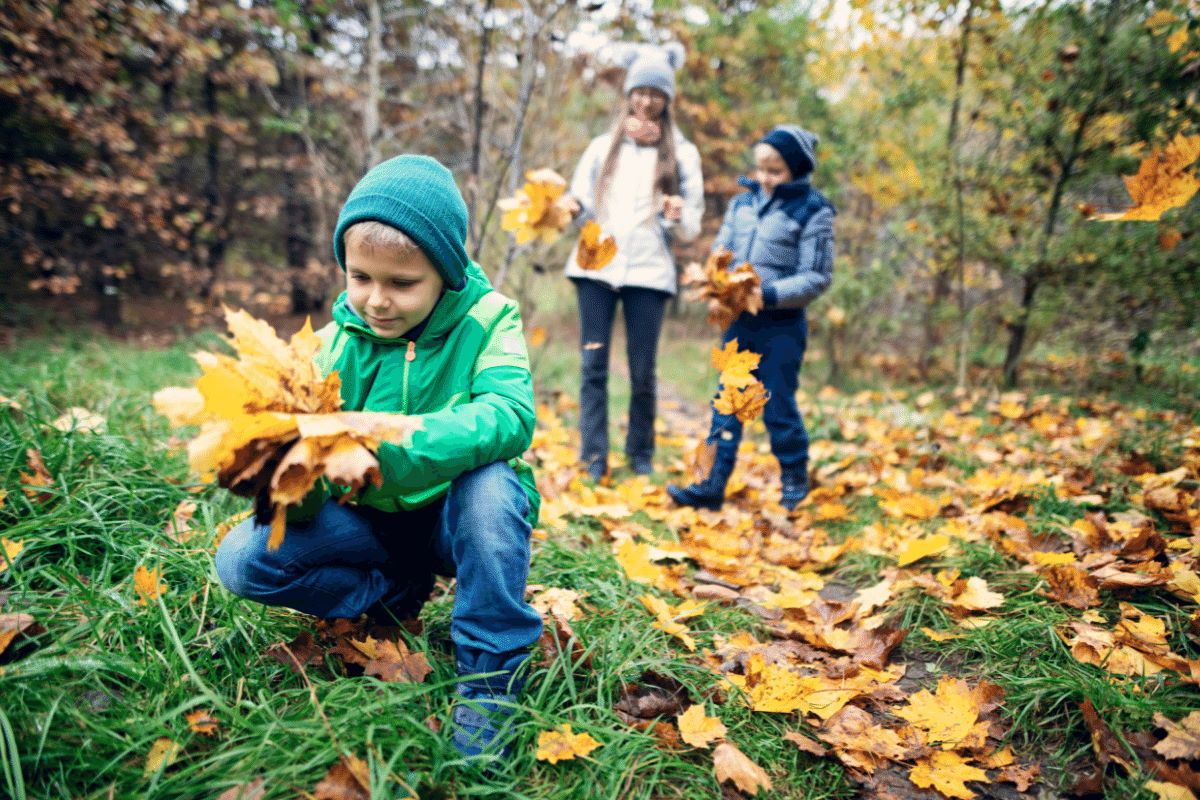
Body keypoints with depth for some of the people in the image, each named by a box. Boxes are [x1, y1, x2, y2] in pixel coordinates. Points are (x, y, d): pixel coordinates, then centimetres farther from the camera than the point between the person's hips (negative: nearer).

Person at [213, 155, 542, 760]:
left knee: (489, 482, -37)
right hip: (368, 522, 3)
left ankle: (490, 673, -20)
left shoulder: (486, 319, -13)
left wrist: (390, 445, -45)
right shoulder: (336, 342, -5)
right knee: (242, 560, -16)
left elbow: (510, 415, -32)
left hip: (458, 516, -2)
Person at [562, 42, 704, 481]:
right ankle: (594, 457, 5)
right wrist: (570, 209, -11)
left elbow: (692, 228, 6)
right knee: (594, 365, -1)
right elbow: (580, 201, 12)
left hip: (648, 271, -1)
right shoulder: (602, 146, 14)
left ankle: (641, 455, 16)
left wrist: (677, 217, -17)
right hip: (596, 266, 2)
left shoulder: (682, 153, 9)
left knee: (642, 371, 0)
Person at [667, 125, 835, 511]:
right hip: (738, 321, 5)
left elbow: (816, 277, -10)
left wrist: (767, 294, -21)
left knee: (778, 407, 4)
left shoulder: (813, 211, -8)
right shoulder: (743, 201, 7)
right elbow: (720, 251, 12)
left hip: (781, 326, -5)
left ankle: (795, 480, 25)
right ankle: (712, 485, 12)